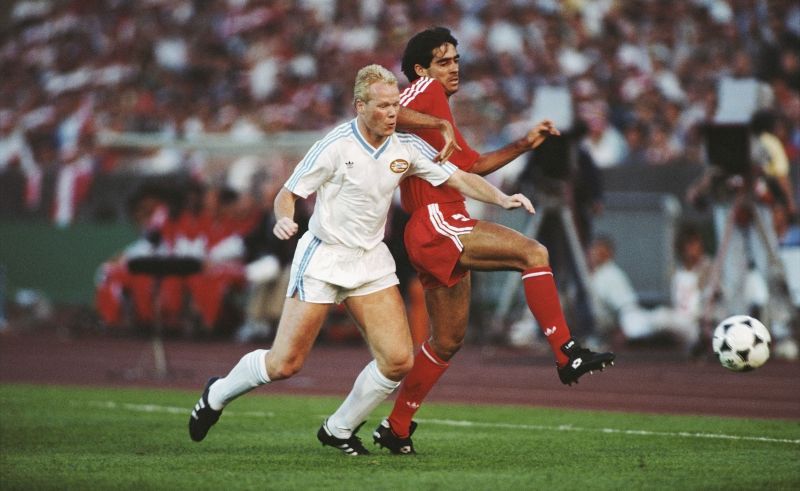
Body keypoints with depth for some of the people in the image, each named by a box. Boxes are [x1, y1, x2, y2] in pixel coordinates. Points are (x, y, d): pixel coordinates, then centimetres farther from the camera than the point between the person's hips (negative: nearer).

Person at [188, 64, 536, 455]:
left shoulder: (406, 148, -2)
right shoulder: (336, 145, -14)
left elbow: (459, 178, 0)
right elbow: (289, 193, -9)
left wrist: (501, 199, -16)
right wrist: (283, 220, -30)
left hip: (372, 261, 5)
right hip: (323, 258, -5)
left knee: (398, 361, -9)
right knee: (285, 364, -6)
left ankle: (339, 429, 13)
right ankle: (217, 395, 24)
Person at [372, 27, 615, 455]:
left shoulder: (439, 109, 27)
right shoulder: (427, 91, -1)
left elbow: (472, 165, 29)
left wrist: (523, 145, 22)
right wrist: (439, 124, -18)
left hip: (447, 234, 11)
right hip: (435, 223, -11)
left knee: (447, 342, 14)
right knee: (533, 253, -22)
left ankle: (395, 428, 19)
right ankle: (567, 356, -24)